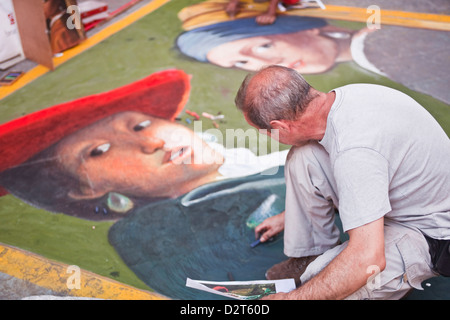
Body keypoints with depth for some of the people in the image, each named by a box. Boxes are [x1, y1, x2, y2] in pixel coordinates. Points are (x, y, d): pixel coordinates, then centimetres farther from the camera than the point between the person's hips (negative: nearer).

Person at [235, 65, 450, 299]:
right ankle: (311, 256, 10)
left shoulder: (354, 150, -37)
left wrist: (290, 297, -26)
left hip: (430, 234, -8)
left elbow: (367, 259, -38)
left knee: (324, 290, -26)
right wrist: (285, 218, 26)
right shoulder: (343, 96, -8)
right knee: (302, 158, -5)